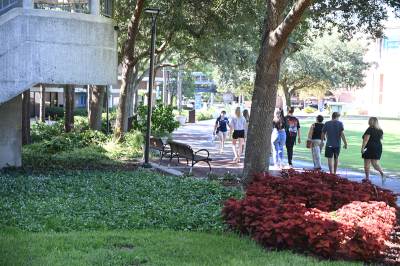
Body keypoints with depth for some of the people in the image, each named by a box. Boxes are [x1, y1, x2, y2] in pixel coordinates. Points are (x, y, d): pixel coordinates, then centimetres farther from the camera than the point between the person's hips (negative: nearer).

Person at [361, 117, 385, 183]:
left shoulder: (369, 130, -14)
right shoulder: (380, 130, 7)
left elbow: (366, 139, -21)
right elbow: (381, 137, 23)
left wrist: (362, 148, -22)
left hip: (369, 147, -6)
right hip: (378, 147, 6)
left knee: (367, 163, 5)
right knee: (375, 163, 9)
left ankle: (367, 178, 8)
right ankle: (382, 173, -15)